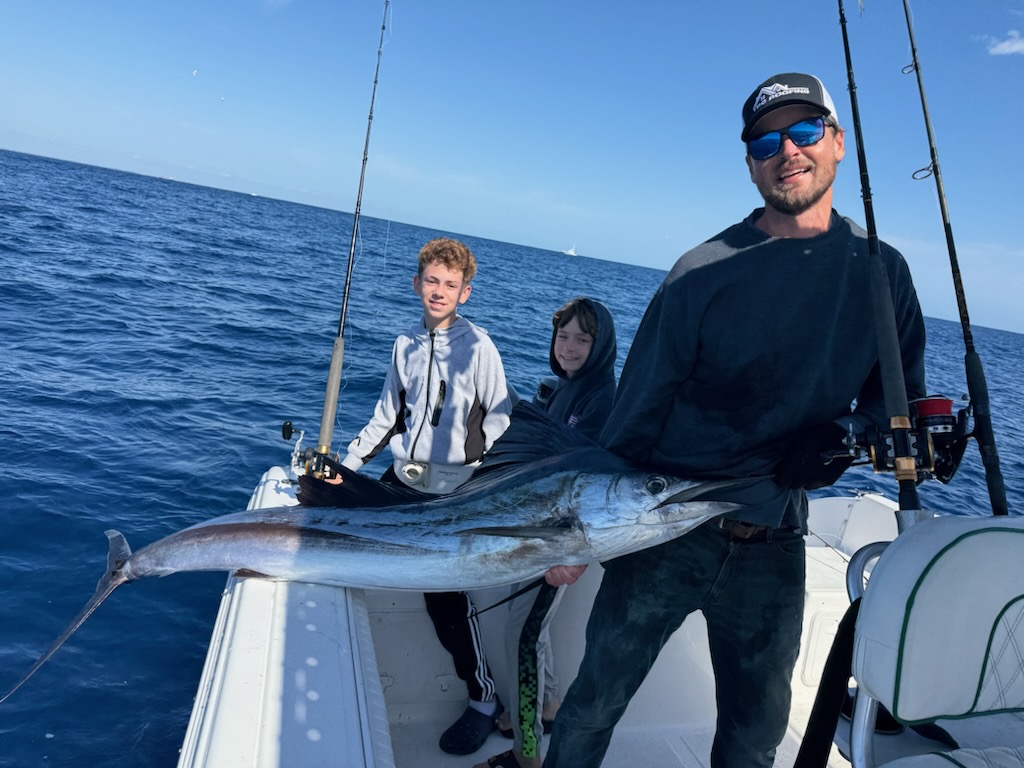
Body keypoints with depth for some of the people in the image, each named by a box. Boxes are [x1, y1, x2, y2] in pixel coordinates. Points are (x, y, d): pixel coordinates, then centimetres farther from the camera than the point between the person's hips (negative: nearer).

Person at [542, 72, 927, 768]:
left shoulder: (881, 271, 3)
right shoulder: (705, 270, -7)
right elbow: (639, 405, -6)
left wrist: (843, 434, -11)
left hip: (774, 547, 3)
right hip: (667, 530, -2)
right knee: (594, 704, 7)